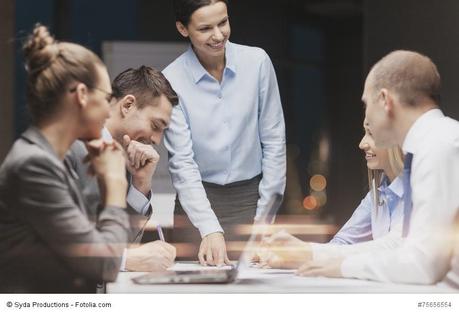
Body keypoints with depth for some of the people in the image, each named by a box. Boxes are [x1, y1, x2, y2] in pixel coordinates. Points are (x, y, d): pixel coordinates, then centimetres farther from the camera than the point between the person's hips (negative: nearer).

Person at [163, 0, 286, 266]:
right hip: (197, 198, -1)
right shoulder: (171, 81, -9)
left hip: (251, 197, 1)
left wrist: (265, 214, -1)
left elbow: (274, 141, 1)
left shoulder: (257, 62, -5)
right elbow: (182, 163, -12)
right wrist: (211, 231, -22)